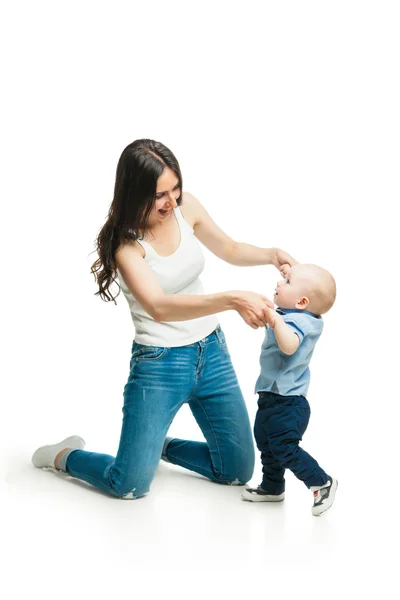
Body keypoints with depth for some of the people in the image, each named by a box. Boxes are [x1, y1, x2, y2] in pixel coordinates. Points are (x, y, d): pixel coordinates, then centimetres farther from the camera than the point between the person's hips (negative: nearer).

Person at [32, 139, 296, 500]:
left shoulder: (186, 207, -6)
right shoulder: (126, 243, -20)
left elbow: (229, 250, 11)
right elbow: (159, 307, -36)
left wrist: (271, 255, -9)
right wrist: (233, 299, -47)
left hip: (212, 351, 6)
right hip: (159, 362, -5)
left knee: (239, 472, 10)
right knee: (130, 486, -5)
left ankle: (162, 446, 33)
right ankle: (66, 456, 24)